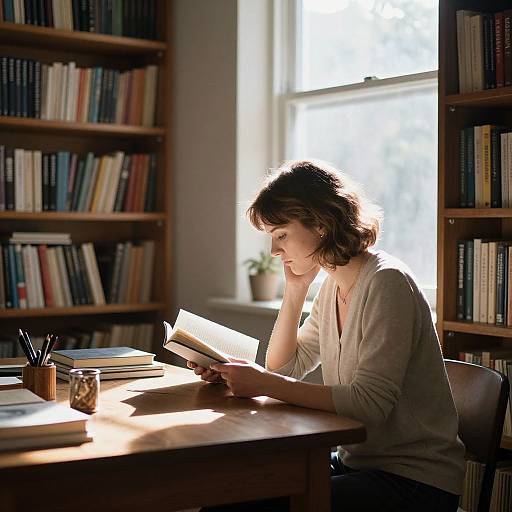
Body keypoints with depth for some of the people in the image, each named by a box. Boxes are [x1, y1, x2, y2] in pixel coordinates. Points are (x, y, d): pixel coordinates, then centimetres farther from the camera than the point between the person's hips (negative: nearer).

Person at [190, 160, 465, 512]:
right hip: (356, 462, 8)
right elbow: (284, 369, 12)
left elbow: (369, 402, -25)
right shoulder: (333, 287, 9)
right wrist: (295, 287, 3)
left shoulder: (387, 283, -17)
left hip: (414, 480, -8)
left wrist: (265, 384, -24)